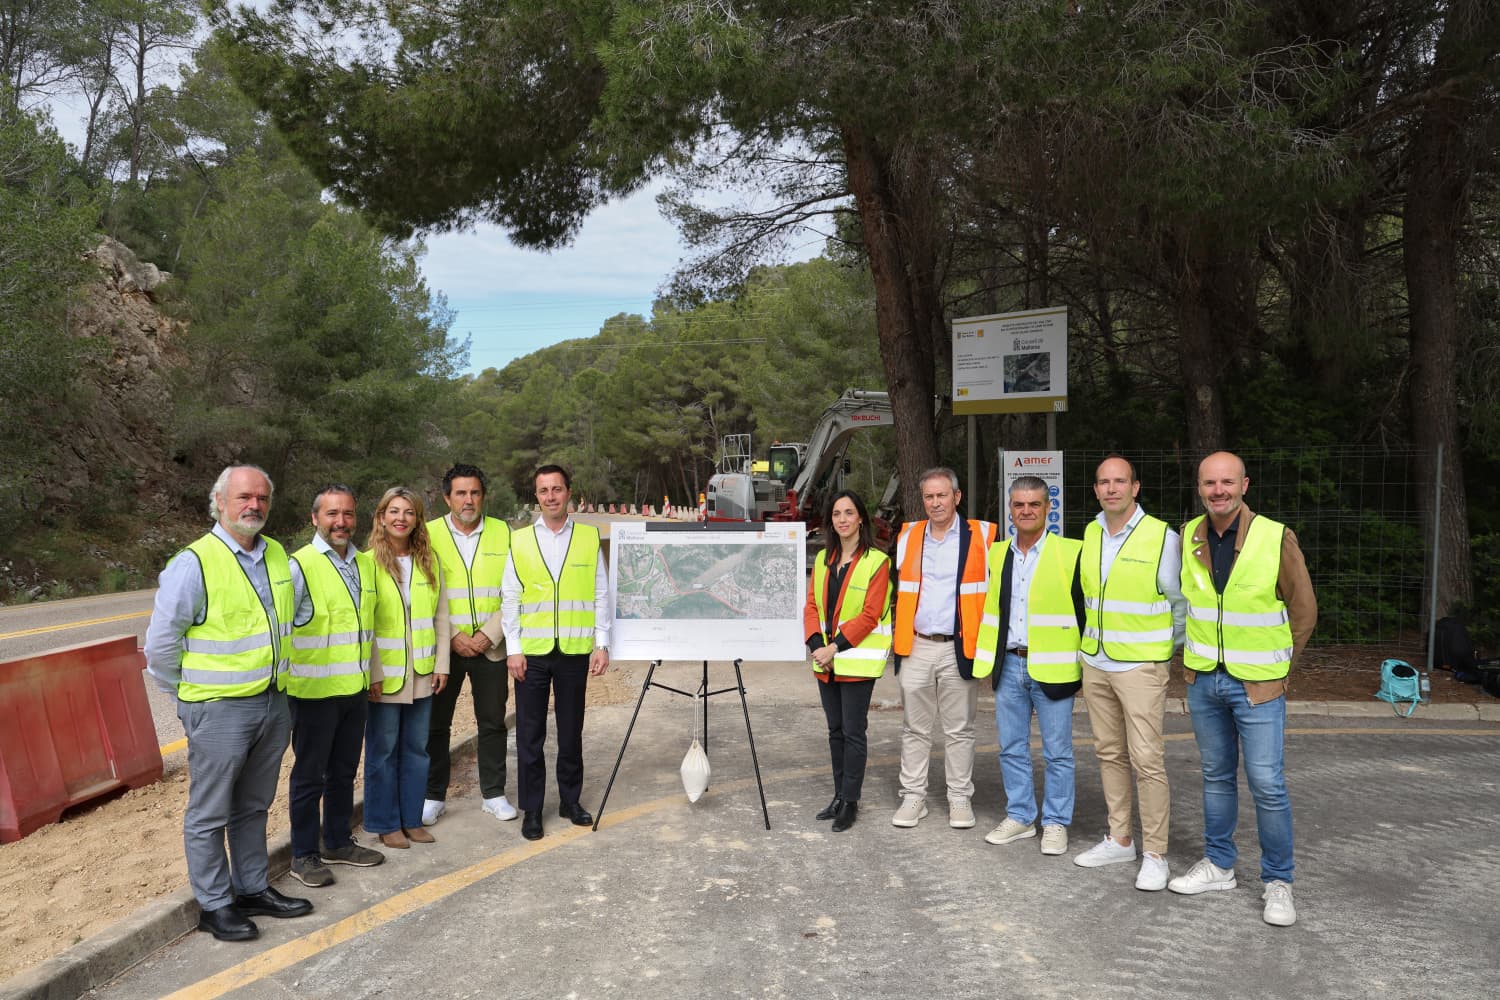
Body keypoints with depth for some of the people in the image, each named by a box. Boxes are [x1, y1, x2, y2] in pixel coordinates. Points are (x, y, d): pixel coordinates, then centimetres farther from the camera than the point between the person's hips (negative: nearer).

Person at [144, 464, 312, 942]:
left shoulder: (277, 555, 5)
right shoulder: (194, 563, -15)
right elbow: (161, 642, -10)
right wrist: (191, 693, 0)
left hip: (273, 703, 6)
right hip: (219, 709, -6)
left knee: (252, 807, 19)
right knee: (209, 814, 7)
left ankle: (253, 889, 32)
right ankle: (214, 905, 20)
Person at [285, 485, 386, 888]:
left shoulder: (367, 563, 7)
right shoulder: (300, 566, -14)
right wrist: (287, 682, -15)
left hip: (356, 688, 6)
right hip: (314, 692, -6)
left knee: (344, 771, 18)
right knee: (309, 775, 6)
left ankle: (338, 843, 33)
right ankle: (303, 855, 21)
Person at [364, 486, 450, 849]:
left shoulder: (429, 562, 7)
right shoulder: (369, 563, -6)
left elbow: (440, 617, 8)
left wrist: (441, 664, 3)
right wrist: (371, 673, -12)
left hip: (422, 673, 4)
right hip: (385, 675, -4)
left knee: (416, 748, 11)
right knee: (383, 749, 5)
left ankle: (412, 819, 23)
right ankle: (386, 824, 18)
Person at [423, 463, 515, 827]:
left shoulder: (504, 533, 2)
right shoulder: (429, 534, 0)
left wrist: (489, 635, -10)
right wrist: (452, 636, -11)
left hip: (490, 648, 1)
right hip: (443, 647, 0)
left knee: (493, 722, 7)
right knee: (436, 723, 7)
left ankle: (494, 793, 21)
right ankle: (434, 795, 21)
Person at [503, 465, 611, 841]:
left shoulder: (589, 537, 2)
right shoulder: (520, 540, 3)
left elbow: (601, 594, 4)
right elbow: (509, 598, 3)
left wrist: (601, 643, -2)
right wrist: (513, 648, -4)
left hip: (575, 650, 0)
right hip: (531, 652, 0)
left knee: (571, 730, 10)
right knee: (530, 733, 6)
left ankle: (570, 799, 25)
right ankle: (531, 808, 18)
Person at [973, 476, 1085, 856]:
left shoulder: (1070, 553, -6)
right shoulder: (997, 554, 9)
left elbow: (1085, 610, -4)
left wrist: (1084, 663, -4)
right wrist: (988, 662, 13)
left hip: (1051, 668, -5)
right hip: (1008, 666, 5)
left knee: (1057, 751, 5)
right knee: (1012, 748, 12)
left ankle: (1056, 823, 18)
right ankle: (1020, 817, 25)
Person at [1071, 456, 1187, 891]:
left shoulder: (1162, 537, -10)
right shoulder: (1090, 534, 6)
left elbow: (1181, 601, -2)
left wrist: (1169, 649, 3)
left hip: (1141, 666, -5)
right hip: (1095, 663, 6)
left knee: (1147, 759, -6)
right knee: (1110, 754, 12)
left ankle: (1155, 854, 5)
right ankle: (1120, 839, 24)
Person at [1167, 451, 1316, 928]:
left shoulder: (1276, 538, -13)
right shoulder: (1187, 537, -1)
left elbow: (1303, 611, -2)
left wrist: (1275, 667, 3)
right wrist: (1194, 656, 11)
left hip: (1256, 684, -4)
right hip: (1203, 679, 4)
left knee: (1267, 783, -2)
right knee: (1216, 776, 15)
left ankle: (1277, 881, 14)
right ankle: (1218, 865, 29)